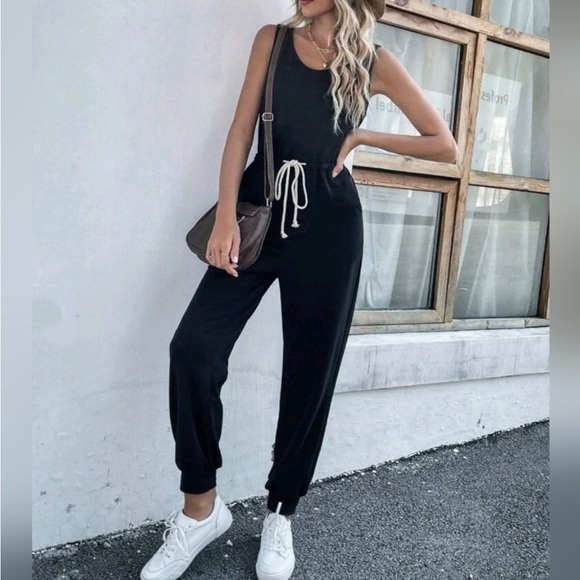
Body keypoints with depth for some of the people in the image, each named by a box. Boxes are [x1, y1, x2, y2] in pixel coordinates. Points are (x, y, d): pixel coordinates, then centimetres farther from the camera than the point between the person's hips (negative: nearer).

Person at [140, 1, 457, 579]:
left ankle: (280, 512, 24)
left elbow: (444, 145, 7)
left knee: (309, 371, 4)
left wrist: (362, 136, 2)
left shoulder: (374, 61, 5)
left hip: (327, 225, -1)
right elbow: (241, 130, 2)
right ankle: (200, 506, 7)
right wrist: (225, 218, -10)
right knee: (192, 348, -13)